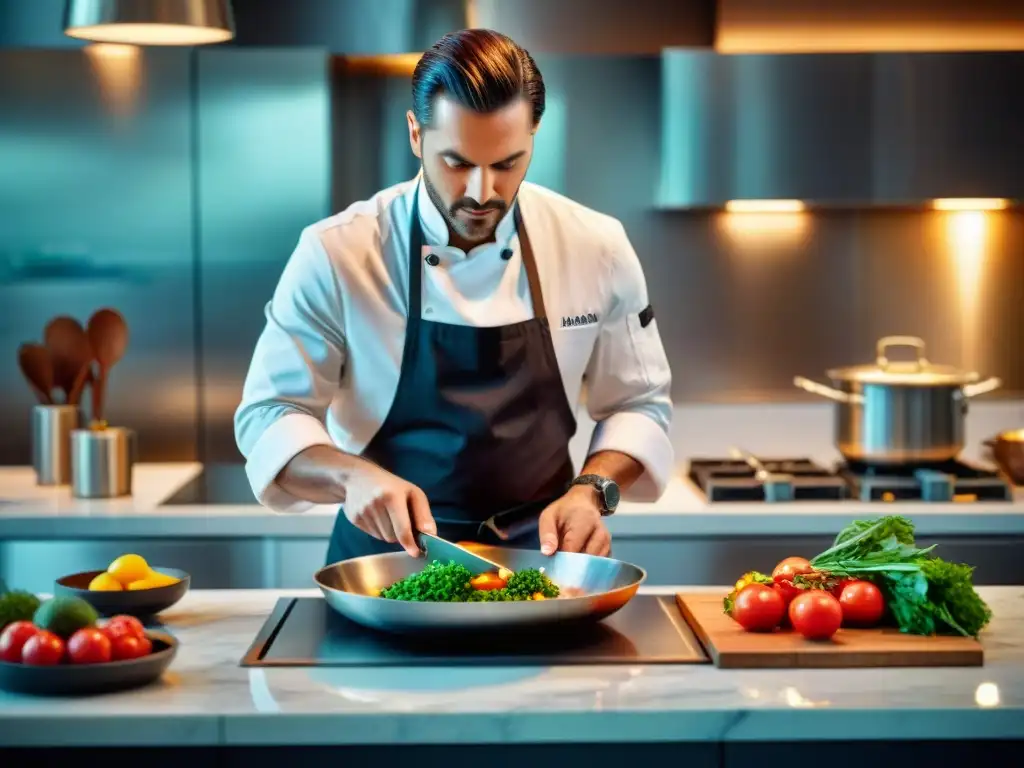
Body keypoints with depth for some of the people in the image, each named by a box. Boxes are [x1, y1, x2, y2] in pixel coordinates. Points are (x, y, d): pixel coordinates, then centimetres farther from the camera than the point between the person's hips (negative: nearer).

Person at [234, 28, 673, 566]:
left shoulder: (596, 248, -4)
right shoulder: (334, 254, -11)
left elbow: (639, 405, 7)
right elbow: (269, 418, -5)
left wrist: (592, 491, -12)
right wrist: (354, 476, -24)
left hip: (538, 548, 1)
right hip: (387, 551, -1)